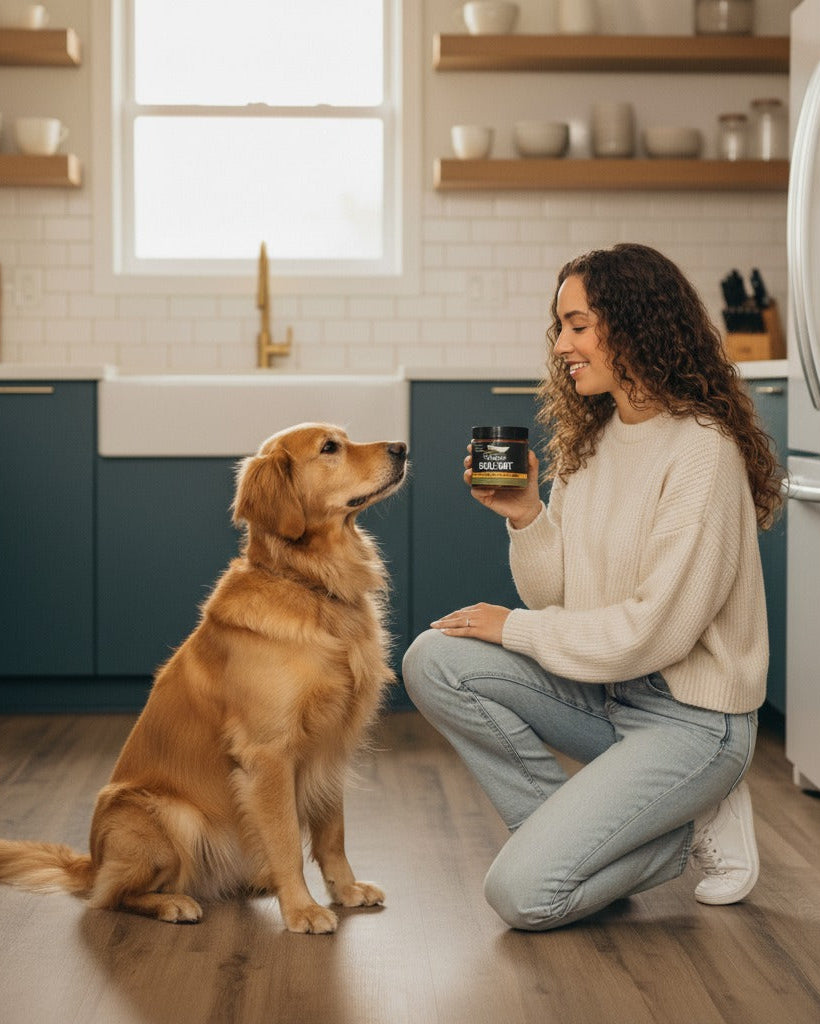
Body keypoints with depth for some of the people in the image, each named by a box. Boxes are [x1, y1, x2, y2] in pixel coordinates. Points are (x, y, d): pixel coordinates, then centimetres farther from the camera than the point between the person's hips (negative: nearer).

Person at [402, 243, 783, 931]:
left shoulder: (701, 450, -18)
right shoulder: (589, 440, 6)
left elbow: (656, 630, -21)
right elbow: (557, 598, 7)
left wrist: (515, 628, -12)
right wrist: (525, 515, -10)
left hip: (691, 715, -8)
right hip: (603, 692, 8)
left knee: (522, 893, -18)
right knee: (434, 660, -13)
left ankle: (688, 830, 6)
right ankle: (568, 828, -1)